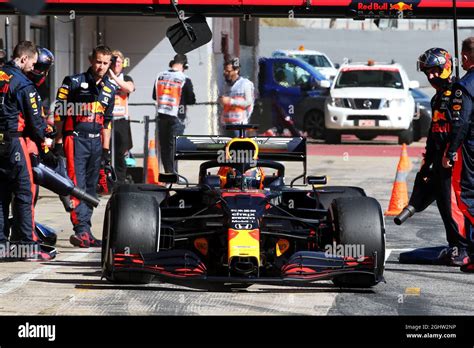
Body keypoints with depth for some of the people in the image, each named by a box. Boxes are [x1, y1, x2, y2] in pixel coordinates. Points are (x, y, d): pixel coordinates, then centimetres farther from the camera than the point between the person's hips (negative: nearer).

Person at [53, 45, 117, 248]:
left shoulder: (110, 89, 14)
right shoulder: (74, 83, -4)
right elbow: (59, 112, -4)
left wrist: (106, 148, 18)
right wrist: (58, 141, -7)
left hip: (96, 141, 6)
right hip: (75, 138, -6)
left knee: (91, 188, 8)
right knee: (77, 185, -14)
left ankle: (86, 233, 13)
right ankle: (81, 230, -20)